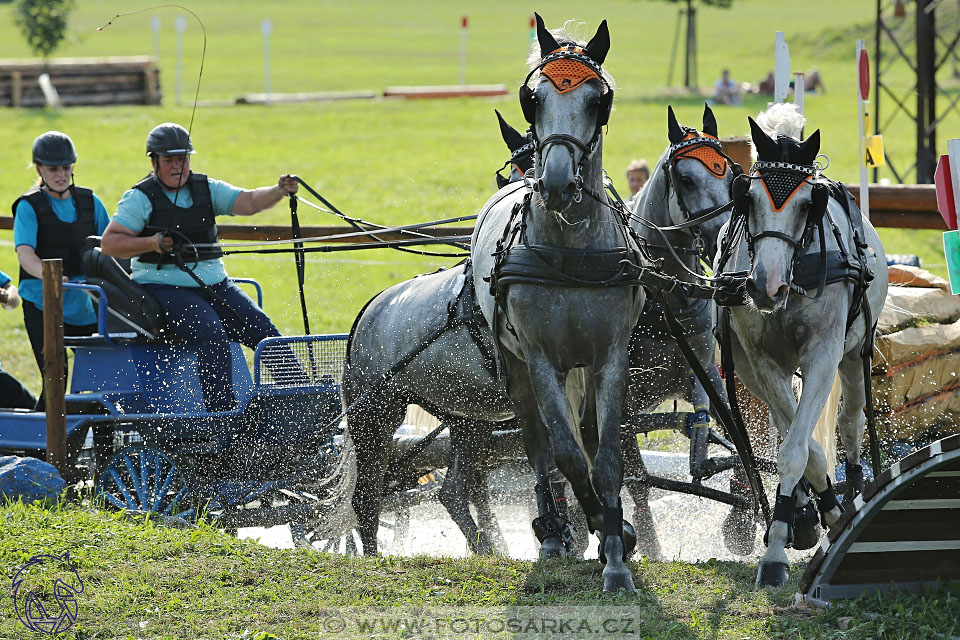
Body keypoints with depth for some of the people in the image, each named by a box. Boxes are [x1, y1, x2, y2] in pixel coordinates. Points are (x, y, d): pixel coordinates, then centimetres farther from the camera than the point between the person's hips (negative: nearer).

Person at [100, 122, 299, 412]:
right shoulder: (141, 198, -2)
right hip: (163, 288, -5)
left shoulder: (207, 190, 10)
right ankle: (223, 414, -34)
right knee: (211, 333, -30)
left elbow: (248, 202, -4)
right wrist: (152, 243, -21)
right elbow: (109, 243, -7)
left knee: (264, 331, -10)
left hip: (214, 285, 5)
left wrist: (278, 192, -24)